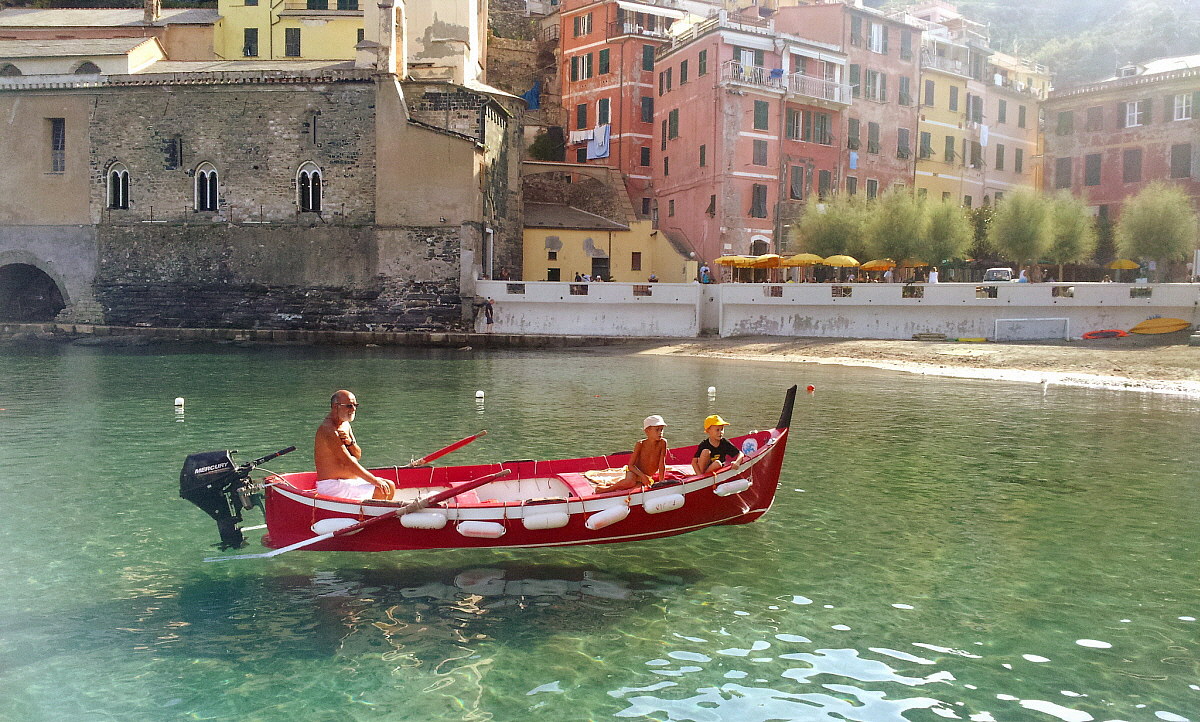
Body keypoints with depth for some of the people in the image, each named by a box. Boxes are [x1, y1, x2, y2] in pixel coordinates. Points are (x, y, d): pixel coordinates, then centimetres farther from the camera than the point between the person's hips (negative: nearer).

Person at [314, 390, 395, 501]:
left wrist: (350, 442, -13)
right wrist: (375, 481, -23)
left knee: (390, 487, 6)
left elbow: (358, 455, 10)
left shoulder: (345, 425, 12)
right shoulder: (328, 430, -20)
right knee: (380, 492, -22)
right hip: (333, 487, -10)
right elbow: (349, 463, -24)